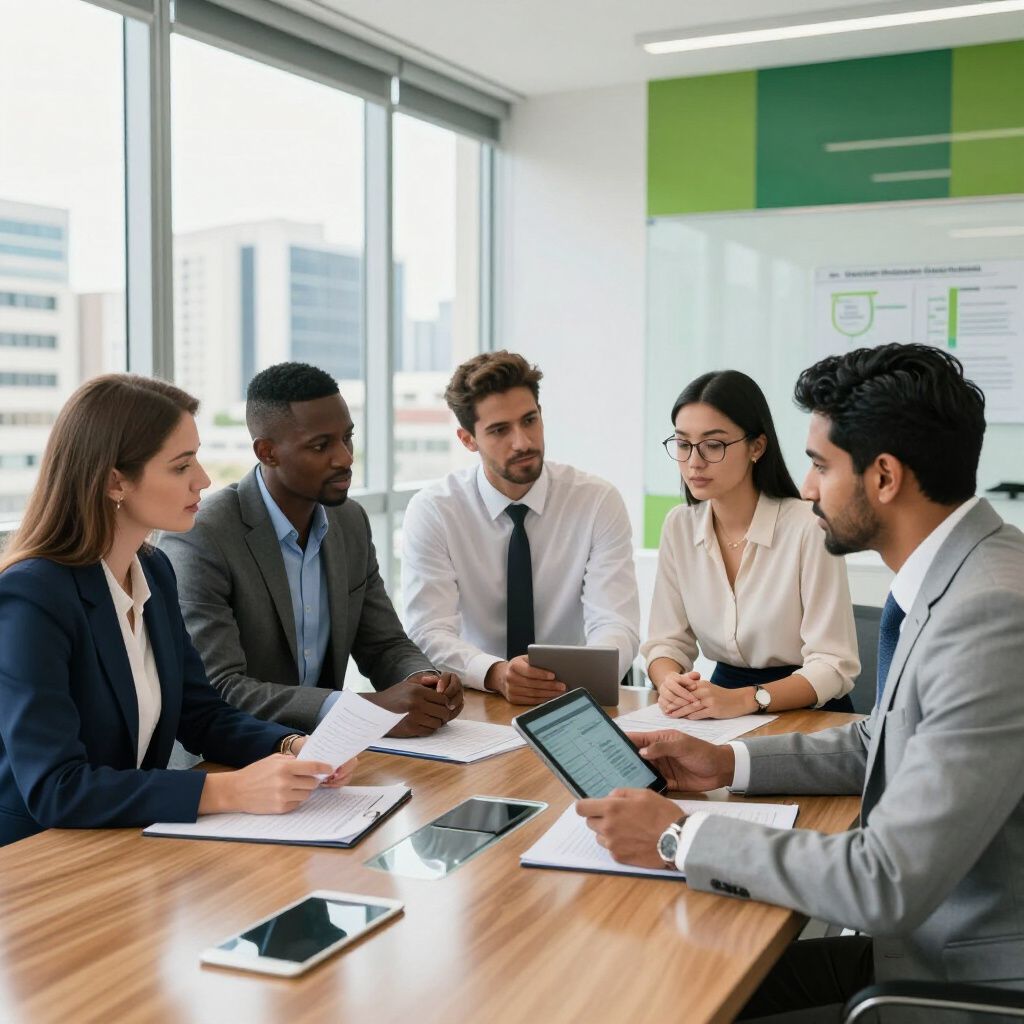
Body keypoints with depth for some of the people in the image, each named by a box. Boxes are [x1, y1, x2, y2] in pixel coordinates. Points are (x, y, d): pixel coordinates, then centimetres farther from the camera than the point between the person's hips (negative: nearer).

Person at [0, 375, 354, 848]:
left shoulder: (154, 571, 4)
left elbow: (200, 713, 11)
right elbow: (53, 789, -25)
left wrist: (294, 746, -7)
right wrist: (230, 791, -29)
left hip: (130, 843, 6)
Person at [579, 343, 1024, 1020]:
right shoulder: (957, 576, 2)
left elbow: (888, 885, -29)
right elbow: (881, 742, 17)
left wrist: (679, 837, -20)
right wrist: (731, 763, 6)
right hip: (926, 935, 8)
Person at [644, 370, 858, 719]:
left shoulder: (808, 528, -15)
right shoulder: (678, 527, 3)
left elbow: (833, 666, -15)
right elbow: (666, 641, 4)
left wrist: (743, 699, -29)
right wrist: (670, 682, -18)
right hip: (720, 711, 5)